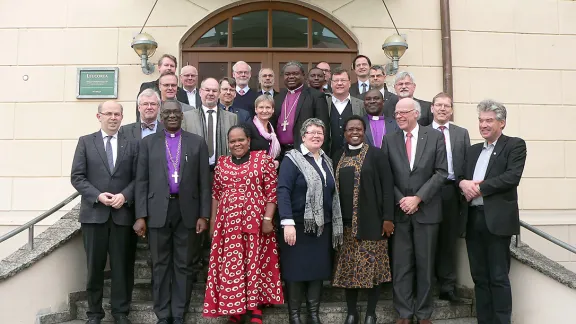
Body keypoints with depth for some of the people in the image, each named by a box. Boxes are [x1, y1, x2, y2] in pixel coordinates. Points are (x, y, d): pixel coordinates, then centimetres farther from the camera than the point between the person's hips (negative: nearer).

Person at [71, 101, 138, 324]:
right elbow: (77, 177, 0)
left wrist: (125, 196, -14)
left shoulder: (131, 144, 7)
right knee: (94, 266, 8)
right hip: (93, 213, 0)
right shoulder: (85, 142, 7)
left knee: (122, 265, 6)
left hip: (123, 213, 0)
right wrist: (98, 196, -13)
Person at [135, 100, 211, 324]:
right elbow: (142, 181, 3)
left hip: (187, 211, 0)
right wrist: (140, 215, -3)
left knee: (183, 265, 7)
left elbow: (204, 182, 3)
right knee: (160, 265, 8)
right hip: (158, 211, 1)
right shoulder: (148, 142, 7)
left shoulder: (197, 142, 5)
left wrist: (204, 215, -3)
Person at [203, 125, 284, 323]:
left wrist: (268, 219, -10)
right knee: (230, 265, 4)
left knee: (255, 263, 5)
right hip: (228, 222, 3)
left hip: (256, 221, -3)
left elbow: (272, 191, -4)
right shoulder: (221, 163, 11)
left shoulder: (262, 158, 0)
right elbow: (216, 193, 14)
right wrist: (212, 221, 11)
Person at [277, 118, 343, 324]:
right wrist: (287, 222, -25)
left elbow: (332, 194, 16)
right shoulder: (292, 159, -6)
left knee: (319, 270, 9)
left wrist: (336, 224, 11)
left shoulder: (327, 161, 14)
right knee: (296, 270, 2)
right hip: (298, 225, -6)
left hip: (323, 225, 6)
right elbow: (283, 191, -15)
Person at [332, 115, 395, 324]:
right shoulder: (338, 157, 11)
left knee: (372, 266, 3)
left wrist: (388, 217, -12)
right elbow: (334, 188, 13)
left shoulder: (376, 154, -1)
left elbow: (387, 187, -6)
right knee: (348, 268, 7)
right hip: (345, 222, 4)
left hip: (371, 221, -3)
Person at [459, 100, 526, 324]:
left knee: (498, 277, -2)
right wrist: (463, 183, -7)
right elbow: (460, 177, 16)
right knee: (479, 277, 11)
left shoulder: (515, 145, 1)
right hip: (473, 219, 6)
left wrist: (478, 188, -13)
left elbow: (513, 177, -13)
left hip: (497, 219, -6)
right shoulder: (473, 150, 20)